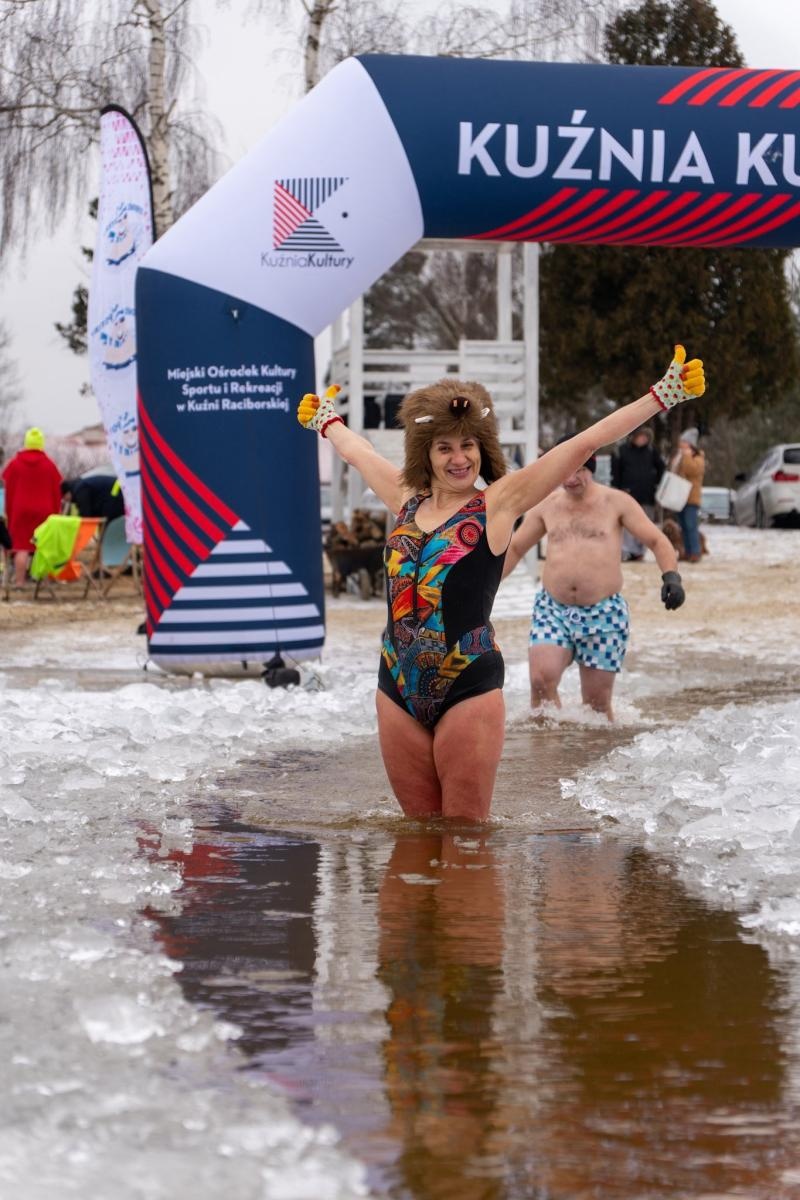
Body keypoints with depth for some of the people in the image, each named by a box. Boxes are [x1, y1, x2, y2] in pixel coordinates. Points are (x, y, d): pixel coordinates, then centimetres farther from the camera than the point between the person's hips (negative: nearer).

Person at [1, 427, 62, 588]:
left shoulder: (15, 463, 1)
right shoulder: (49, 465, 2)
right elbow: (56, 493, 4)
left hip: (21, 511, 0)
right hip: (44, 512, 0)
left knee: (21, 547, -1)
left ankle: (19, 581, -8)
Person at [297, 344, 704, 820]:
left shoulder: (498, 503, -1)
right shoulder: (408, 500, 12)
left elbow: (586, 443, -5)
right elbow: (356, 450, 33)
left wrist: (663, 395, -7)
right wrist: (327, 418, 50)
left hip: (468, 687, -5)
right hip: (398, 687, 5)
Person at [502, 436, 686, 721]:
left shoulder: (616, 503, 2)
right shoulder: (547, 506, 10)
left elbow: (657, 541, 1)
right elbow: (514, 548, 20)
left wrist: (671, 576, -17)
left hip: (604, 614, -2)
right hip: (552, 610, 2)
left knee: (597, 702, 1)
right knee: (541, 679, -21)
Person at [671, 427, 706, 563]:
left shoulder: (698, 458, -4)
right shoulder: (678, 457, 19)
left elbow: (692, 470, -24)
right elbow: (673, 472, 29)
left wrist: (687, 455, -23)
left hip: (691, 497, -8)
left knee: (691, 525, -14)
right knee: (684, 527, 10)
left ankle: (695, 552, -16)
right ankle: (687, 551, 14)